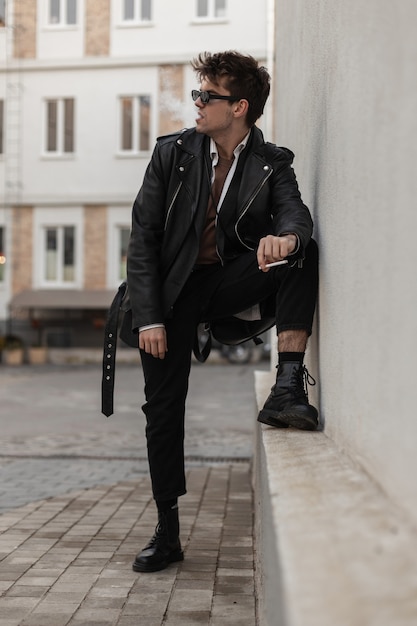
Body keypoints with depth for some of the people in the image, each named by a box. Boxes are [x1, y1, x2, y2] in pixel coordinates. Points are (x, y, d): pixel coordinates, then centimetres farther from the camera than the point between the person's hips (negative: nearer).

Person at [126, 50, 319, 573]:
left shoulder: (272, 164, -1)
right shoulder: (172, 152, -2)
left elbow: (295, 213, -19)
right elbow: (142, 239, -4)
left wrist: (286, 236, -46)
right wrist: (148, 317, -12)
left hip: (232, 281, 0)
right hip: (174, 291, 0)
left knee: (300, 256, -27)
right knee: (162, 407, -2)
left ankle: (288, 388, -29)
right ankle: (167, 532, 11)